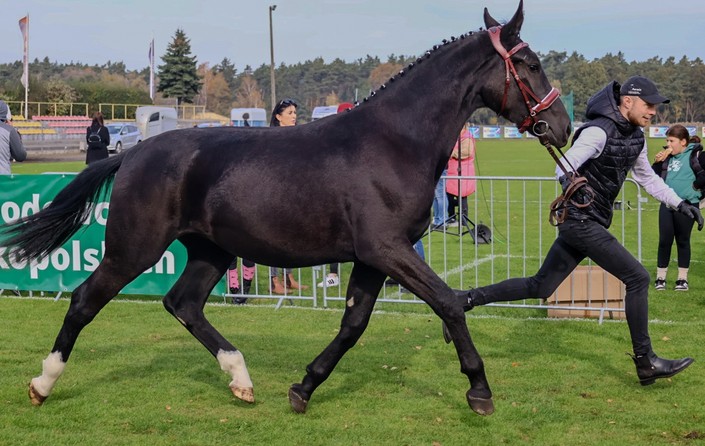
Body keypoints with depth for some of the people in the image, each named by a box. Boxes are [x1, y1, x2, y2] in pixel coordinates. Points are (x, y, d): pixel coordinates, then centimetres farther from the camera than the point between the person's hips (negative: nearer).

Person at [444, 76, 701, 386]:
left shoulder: (635, 137, 11)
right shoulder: (598, 131, -17)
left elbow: (647, 177, 26)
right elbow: (564, 166, -26)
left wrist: (679, 204, 21)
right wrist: (570, 182, -49)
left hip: (589, 224, 9)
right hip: (581, 222, -9)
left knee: (539, 288, 11)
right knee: (638, 278, -10)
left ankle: (465, 300, 15)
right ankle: (646, 363, -1)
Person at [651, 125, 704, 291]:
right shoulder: (668, 156, 11)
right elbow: (654, 176, 15)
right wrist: (658, 162, 1)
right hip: (667, 204, 4)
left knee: (683, 241, 6)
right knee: (664, 241, 4)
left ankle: (682, 279, 15)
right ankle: (660, 278, 11)